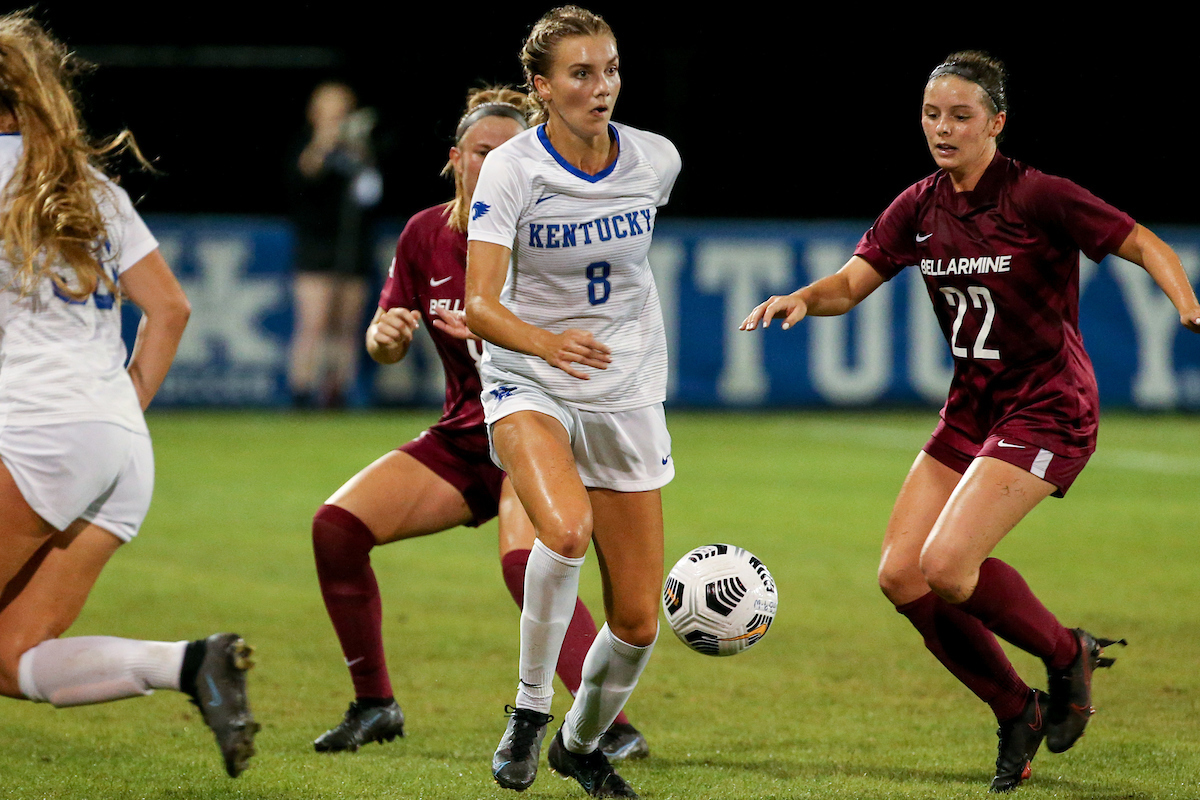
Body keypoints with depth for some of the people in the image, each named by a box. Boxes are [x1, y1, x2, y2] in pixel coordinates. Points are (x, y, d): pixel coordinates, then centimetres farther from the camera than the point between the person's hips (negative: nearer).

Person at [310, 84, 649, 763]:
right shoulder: (425, 236, 0)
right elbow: (387, 350, 8)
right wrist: (385, 334, -16)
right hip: (464, 439, 6)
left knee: (526, 563, -33)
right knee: (337, 527, -10)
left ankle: (617, 728, -28)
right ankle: (375, 706, 6)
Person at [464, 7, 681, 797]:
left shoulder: (657, 160, -4)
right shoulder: (511, 169, -15)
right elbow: (480, 303, -23)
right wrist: (548, 342, -41)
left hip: (628, 397, 4)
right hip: (527, 385, -4)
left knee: (638, 623, 2)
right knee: (566, 528, -35)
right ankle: (530, 710, -14)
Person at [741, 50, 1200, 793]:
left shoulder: (1037, 197, -15)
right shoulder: (920, 208, 3)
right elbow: (851, 283, 4)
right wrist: (802, 298, -18)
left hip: (1046, 410, -7)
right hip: (972, 407, 7)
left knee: (947, 566, -21)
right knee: (902, 575, -3)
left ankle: (1068, 655, 6)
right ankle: (1017, 712, 15)